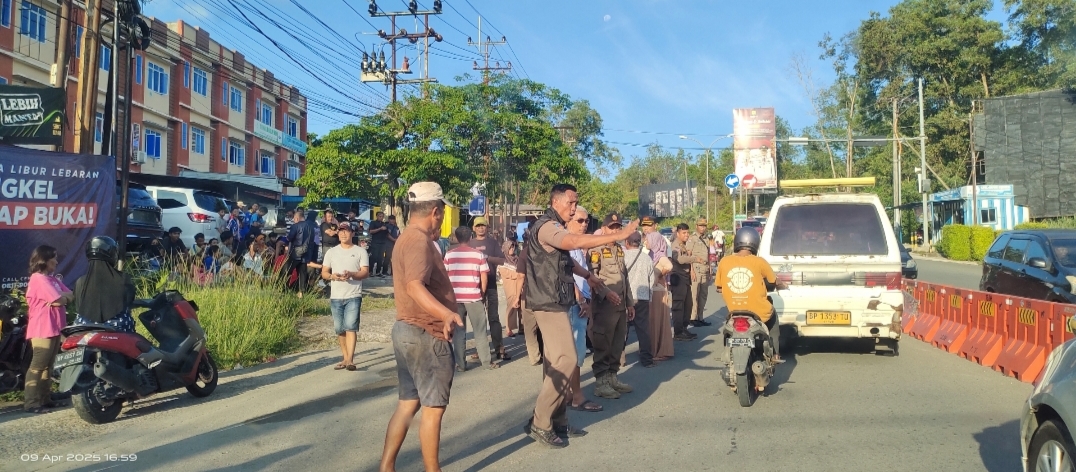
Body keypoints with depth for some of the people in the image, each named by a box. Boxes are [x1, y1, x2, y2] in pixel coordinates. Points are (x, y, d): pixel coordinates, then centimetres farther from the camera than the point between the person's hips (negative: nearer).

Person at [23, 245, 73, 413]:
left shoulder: (52, 279, 17)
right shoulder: (39, 279, -13)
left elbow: (71, 295, 9)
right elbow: (58, 300, -21)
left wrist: (61, 298, -9)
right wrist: (62, 298, 0)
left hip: (54, 328, 10)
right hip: (43, 330, -10)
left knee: (47, 365, 13)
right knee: (38, 365, -8)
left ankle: (44, 398, 20)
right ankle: (31, 402, -5)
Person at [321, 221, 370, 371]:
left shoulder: (360, 251, 3)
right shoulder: (331, 252, 12)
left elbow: (365, 272, -4)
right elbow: (324, 273, 10)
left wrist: (351, 274, -23)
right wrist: (332, 276, -13)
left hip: (353, 296, -4)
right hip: (335, 297, 4)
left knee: (351, 327, -13)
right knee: (339, 329, 8)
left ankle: (350, 360, -16)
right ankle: (345, 358, 20)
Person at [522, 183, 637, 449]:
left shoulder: (555, 229, 19)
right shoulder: (547, 227, -16)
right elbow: (576, 243, -35)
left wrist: (588, 276, 38)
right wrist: (620, 235, -36)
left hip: (554, 303, 10)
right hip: (549, 303, -10)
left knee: (557, 363, 10)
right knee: (565, 361, -12)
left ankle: (557, 423, 16)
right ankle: (539, 424, -5)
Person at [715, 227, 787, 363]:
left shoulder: (724, 262, -4)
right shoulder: (758, 262, -9)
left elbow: (721, 289, 6)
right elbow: (776, 282, 8)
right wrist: (784, 286, 31)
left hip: (735, 313, 2)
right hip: (759, 314, -2)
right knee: (772, 315, 32)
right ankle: (775, 354, 32)